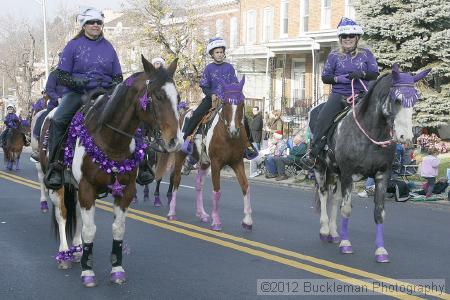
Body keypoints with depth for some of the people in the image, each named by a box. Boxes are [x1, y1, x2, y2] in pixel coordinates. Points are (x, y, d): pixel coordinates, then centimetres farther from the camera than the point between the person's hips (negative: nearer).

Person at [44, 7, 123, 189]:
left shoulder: (108, 48, 14)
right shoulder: (73, 45, 6)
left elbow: (118, 77, 17)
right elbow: (60, 75, 2)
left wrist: (114, 85, -6)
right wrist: (76, 81, -18)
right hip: (76, 92, -2)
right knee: (58, 120, -28)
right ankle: (54, 166, -22)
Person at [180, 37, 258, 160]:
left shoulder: (229, 67, 6)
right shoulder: (209, 68, 3)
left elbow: (235, 84, 8)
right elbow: (204, 86, 3)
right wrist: (211, 94, -14)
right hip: (212, 97, -1)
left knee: (242, 118, -11)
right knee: (197, 114, -21)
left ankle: (248, 142, 2)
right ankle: (187, 137, -13)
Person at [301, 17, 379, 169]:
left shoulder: (366, 54, 10)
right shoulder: (334, 55, 10)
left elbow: (375, 74, 5)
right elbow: (325, 77, 9)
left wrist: (362, 74, -16)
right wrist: (339, 78, -11)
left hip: (361, 95, 1)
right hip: (339, 94, 0)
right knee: (323, 118, -23)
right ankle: (312, 153, -17)